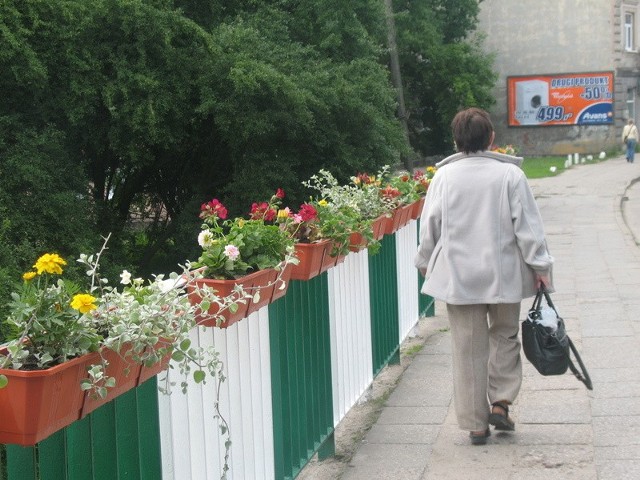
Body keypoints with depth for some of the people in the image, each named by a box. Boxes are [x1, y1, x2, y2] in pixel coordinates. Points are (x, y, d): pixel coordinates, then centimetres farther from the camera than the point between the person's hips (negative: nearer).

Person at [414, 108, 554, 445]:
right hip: (504, 274, -1)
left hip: (458, 276, 1)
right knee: (505, 336, 20)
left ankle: (476, 423, 13)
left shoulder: (444, 176, -4)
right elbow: (527, 226, -6)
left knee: (468, 348, 7)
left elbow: (429, 226, 2)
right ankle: (500, 403, 9)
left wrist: (425, 263, 17)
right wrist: (540, 266, 2)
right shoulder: (510, 174, -8)